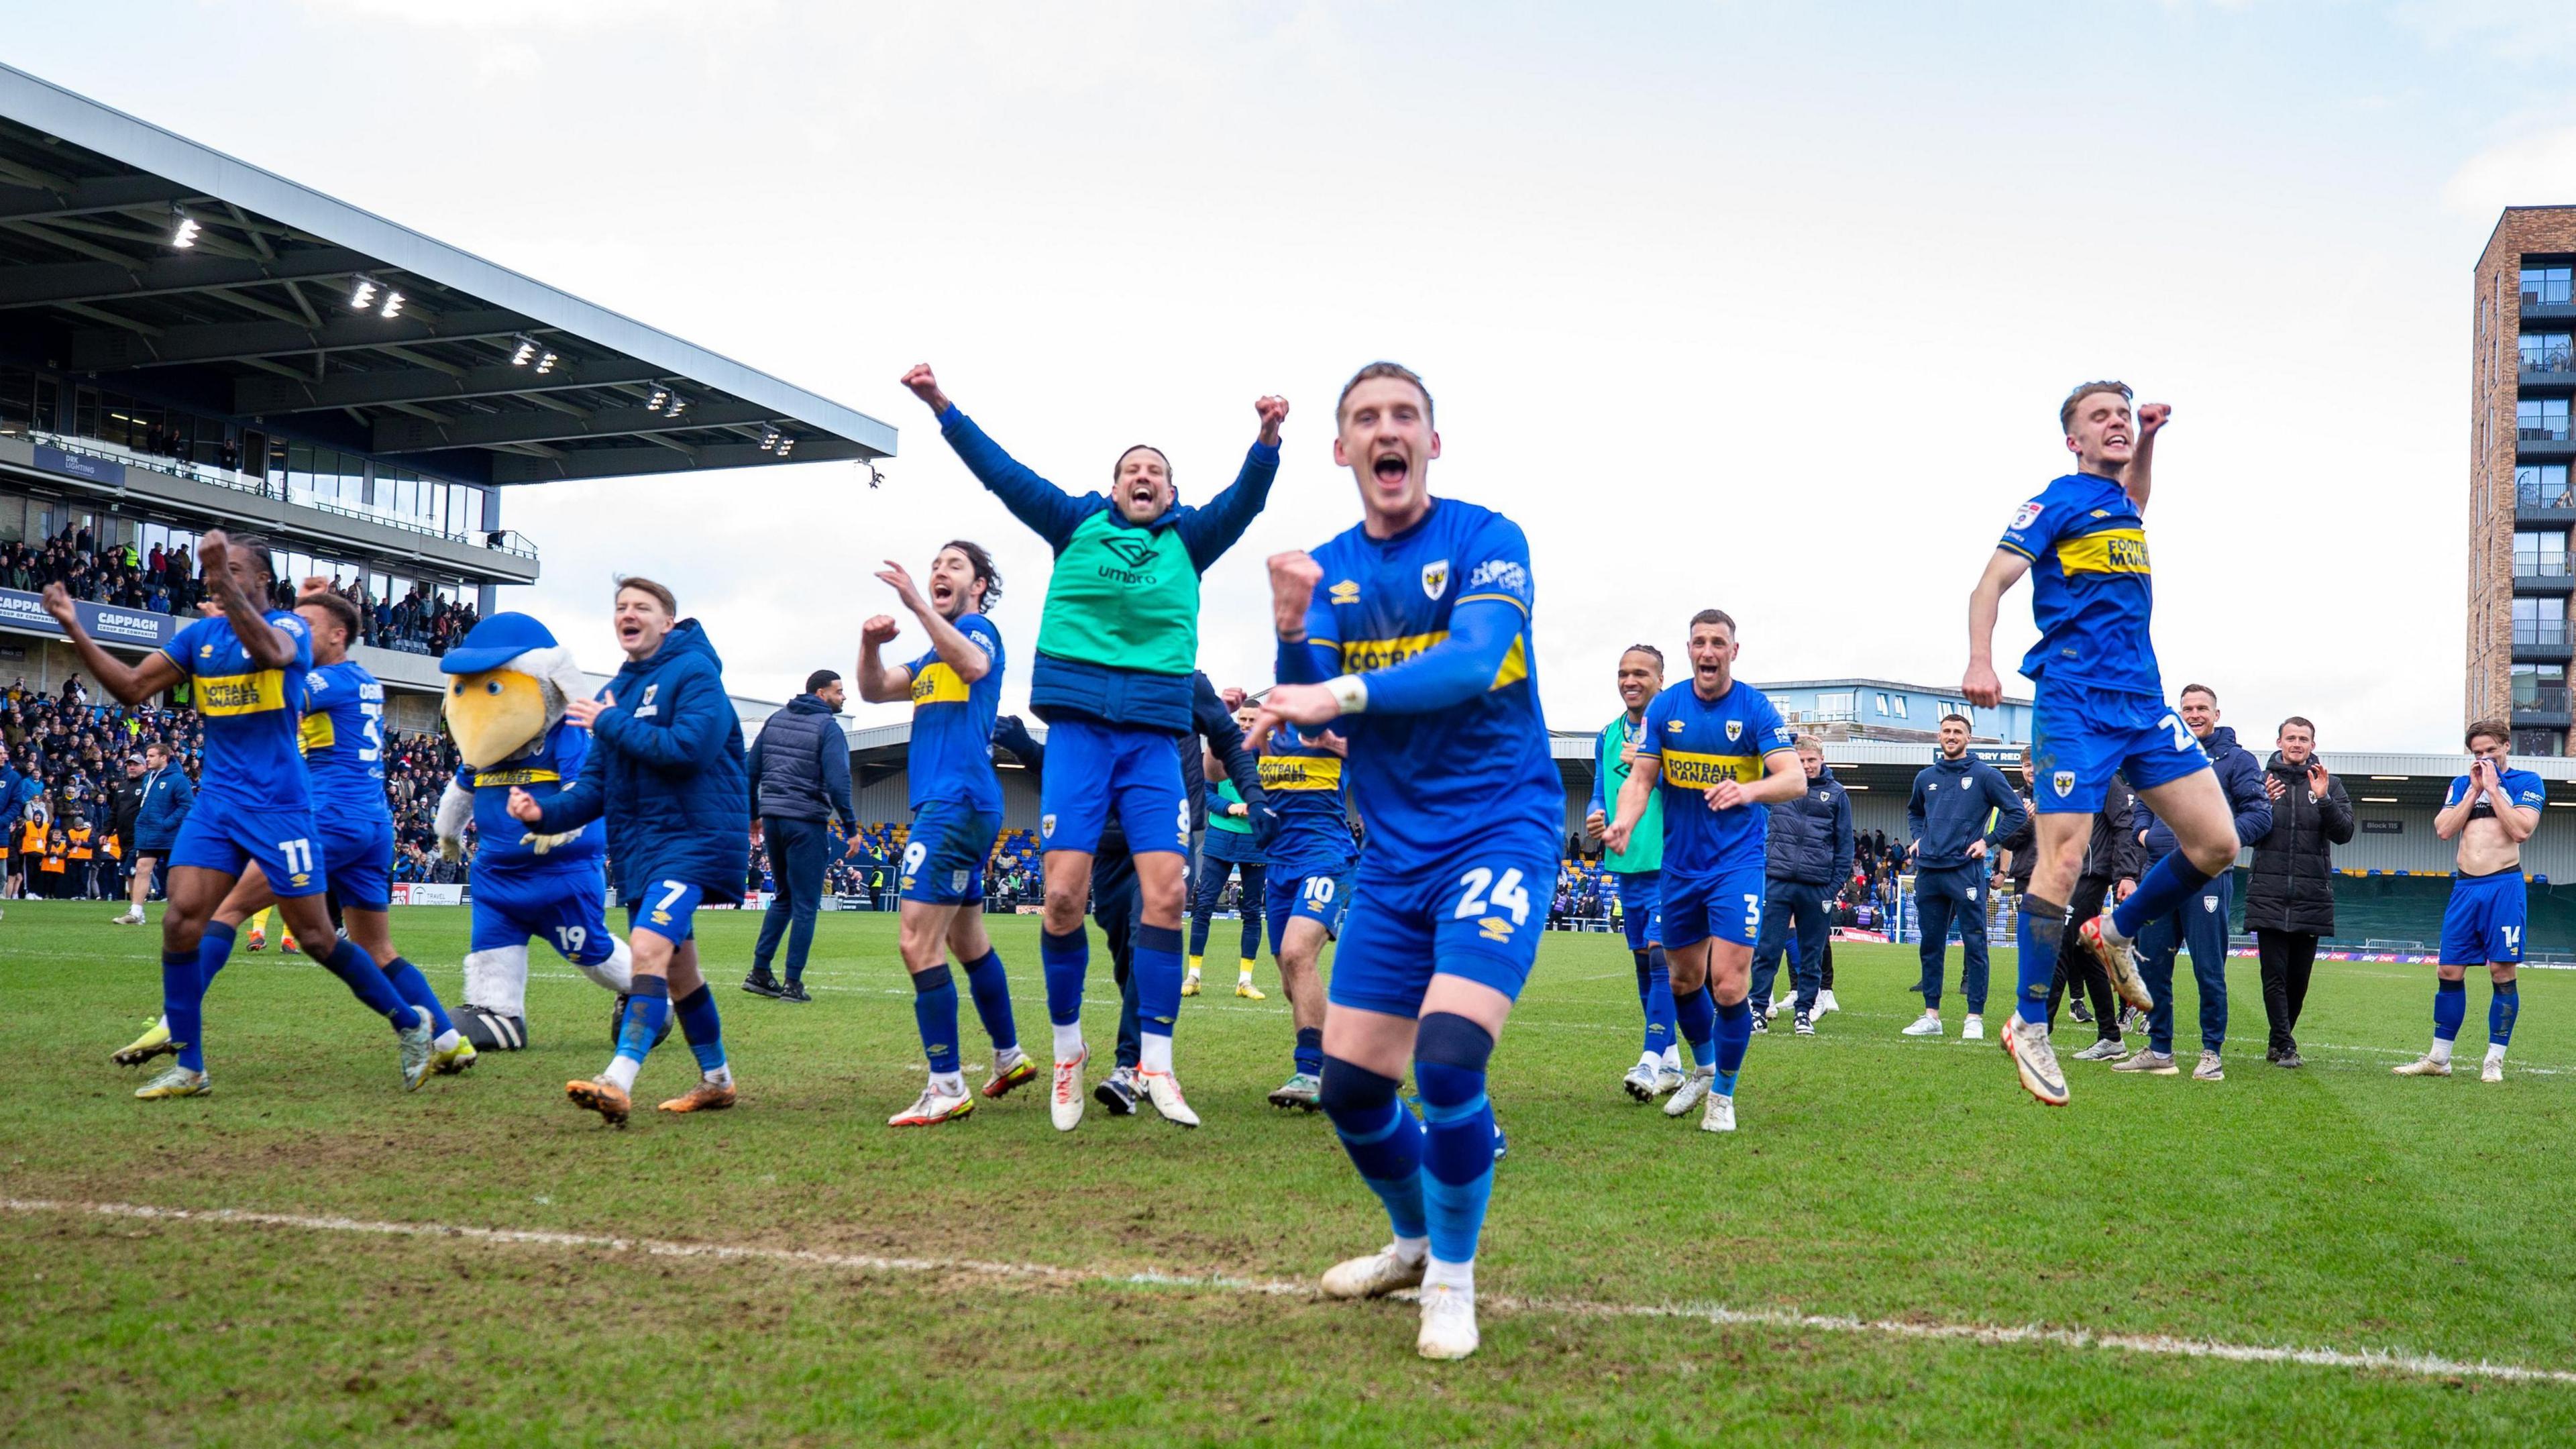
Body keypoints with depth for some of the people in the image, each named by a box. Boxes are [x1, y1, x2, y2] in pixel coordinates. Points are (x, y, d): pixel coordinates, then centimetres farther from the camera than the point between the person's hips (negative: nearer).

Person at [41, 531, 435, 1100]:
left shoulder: (290, 626, -6)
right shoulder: (200, 635, 10)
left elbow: (270, 654, -31)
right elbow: (133, 687, 7)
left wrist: (225, 583, -42)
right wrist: (75, 630, -3)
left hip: (279, 806, -5)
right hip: (216, 803, 5)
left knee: (316, 938, -1)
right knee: (181, 921, -8)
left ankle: (409, 1023, 16)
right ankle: (189, 1068, 3)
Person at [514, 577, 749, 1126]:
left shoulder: (695, 673, -8)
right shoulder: (614, 694, 15)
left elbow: (689, 749, -24)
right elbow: (596, 785, 13)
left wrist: (613, 725, -14)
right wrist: (546, 812, -6)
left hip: (691, 839, -9)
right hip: (637, 848, 9)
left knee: (649, 947, -25)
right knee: (677, 969, 16)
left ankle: (619, 1083, -33)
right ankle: (716, 1080, 30)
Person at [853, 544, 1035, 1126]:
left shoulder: (979, 628, -3)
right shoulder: (934, 657, 24)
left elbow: (974, 664, -27)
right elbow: (874, 690, 14)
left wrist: (917, 604, -36)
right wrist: (870, 645, -6)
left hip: (957, 804, -10)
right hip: (948, 809, 10)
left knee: (918, 942, -16)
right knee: (968, 942, 19)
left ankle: (947, 1088, -16)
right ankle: (1010, 1057, 32)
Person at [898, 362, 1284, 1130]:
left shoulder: (1189, 540, 13)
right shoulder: (1078, 524, 12)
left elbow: (1245, 499, -2)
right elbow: (1003, 474, 6)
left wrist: (1268, 439, -21)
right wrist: (940, 406, -4)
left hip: (1154, 738, 1)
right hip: (1077, 728, -1)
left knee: (1165, 895, -8)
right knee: (1063, 894, -7)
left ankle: (1155, 1062, 1)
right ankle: (1067, 1051, 12)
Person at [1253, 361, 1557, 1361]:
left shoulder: (1485, 540, -7)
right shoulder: (1331, 568, 8)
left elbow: (1473, 660, -24)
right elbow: (1311, 714, 0)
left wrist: (1340, 693, -32)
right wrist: (1291, 628, -17)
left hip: (1499, 830, -5)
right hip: (1394, 854, 5)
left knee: (1447, 1056, -22)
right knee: (1348, 1082, 6)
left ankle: (1452, 1278, 1)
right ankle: (1413, 1242, 35)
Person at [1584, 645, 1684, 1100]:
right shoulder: (1608, 736, 14)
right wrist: (1594, 817, -1)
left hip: (1670, 862, -6)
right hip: (1626, 864, 6)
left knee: (1661, 954, -13)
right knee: (1644, 959, 9)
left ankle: (1651, 1060, -15)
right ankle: (1671, 1062, 18)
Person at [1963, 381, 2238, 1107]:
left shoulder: (2121, 503, 20)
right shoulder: (2057, 502, -1)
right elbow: (1991, 585, -10)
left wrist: (2149, 436, 28)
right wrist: (1980, 661, -27)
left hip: (2144, 703, 7)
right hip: (2075, 704, -7)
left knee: (2217, 842, 0)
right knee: (2063, 862, -12)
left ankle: (2118, 932, 24)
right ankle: (2029, 1027, -2)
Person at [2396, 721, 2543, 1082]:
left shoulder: (2526, 782, 3)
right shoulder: (2461, 785, 16)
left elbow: (2522, 830, -12)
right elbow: (2444, 830, 2)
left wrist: (2492, 787, -9)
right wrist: (2474, 788, -1)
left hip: (2504, 886, -4)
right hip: (2465, 887, 4)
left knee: (2504, 973, -4)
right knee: (2449, 972, 4)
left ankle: (2494, 1061, 3)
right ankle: (2438, 1059, 11)